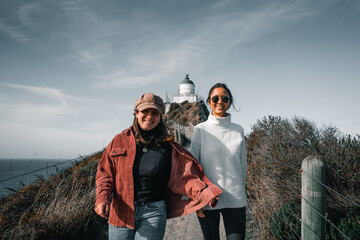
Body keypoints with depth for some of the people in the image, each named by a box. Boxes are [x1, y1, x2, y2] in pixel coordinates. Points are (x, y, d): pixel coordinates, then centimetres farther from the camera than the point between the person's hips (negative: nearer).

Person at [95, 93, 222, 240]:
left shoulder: (167, 145, 2)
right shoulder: (119, 140, 4)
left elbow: (182, 177, -3)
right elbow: (105, 173, 6)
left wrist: (204, 194, -18)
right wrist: (103, 199, -10)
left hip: (153, 213, -1)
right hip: (121, 213, 1)